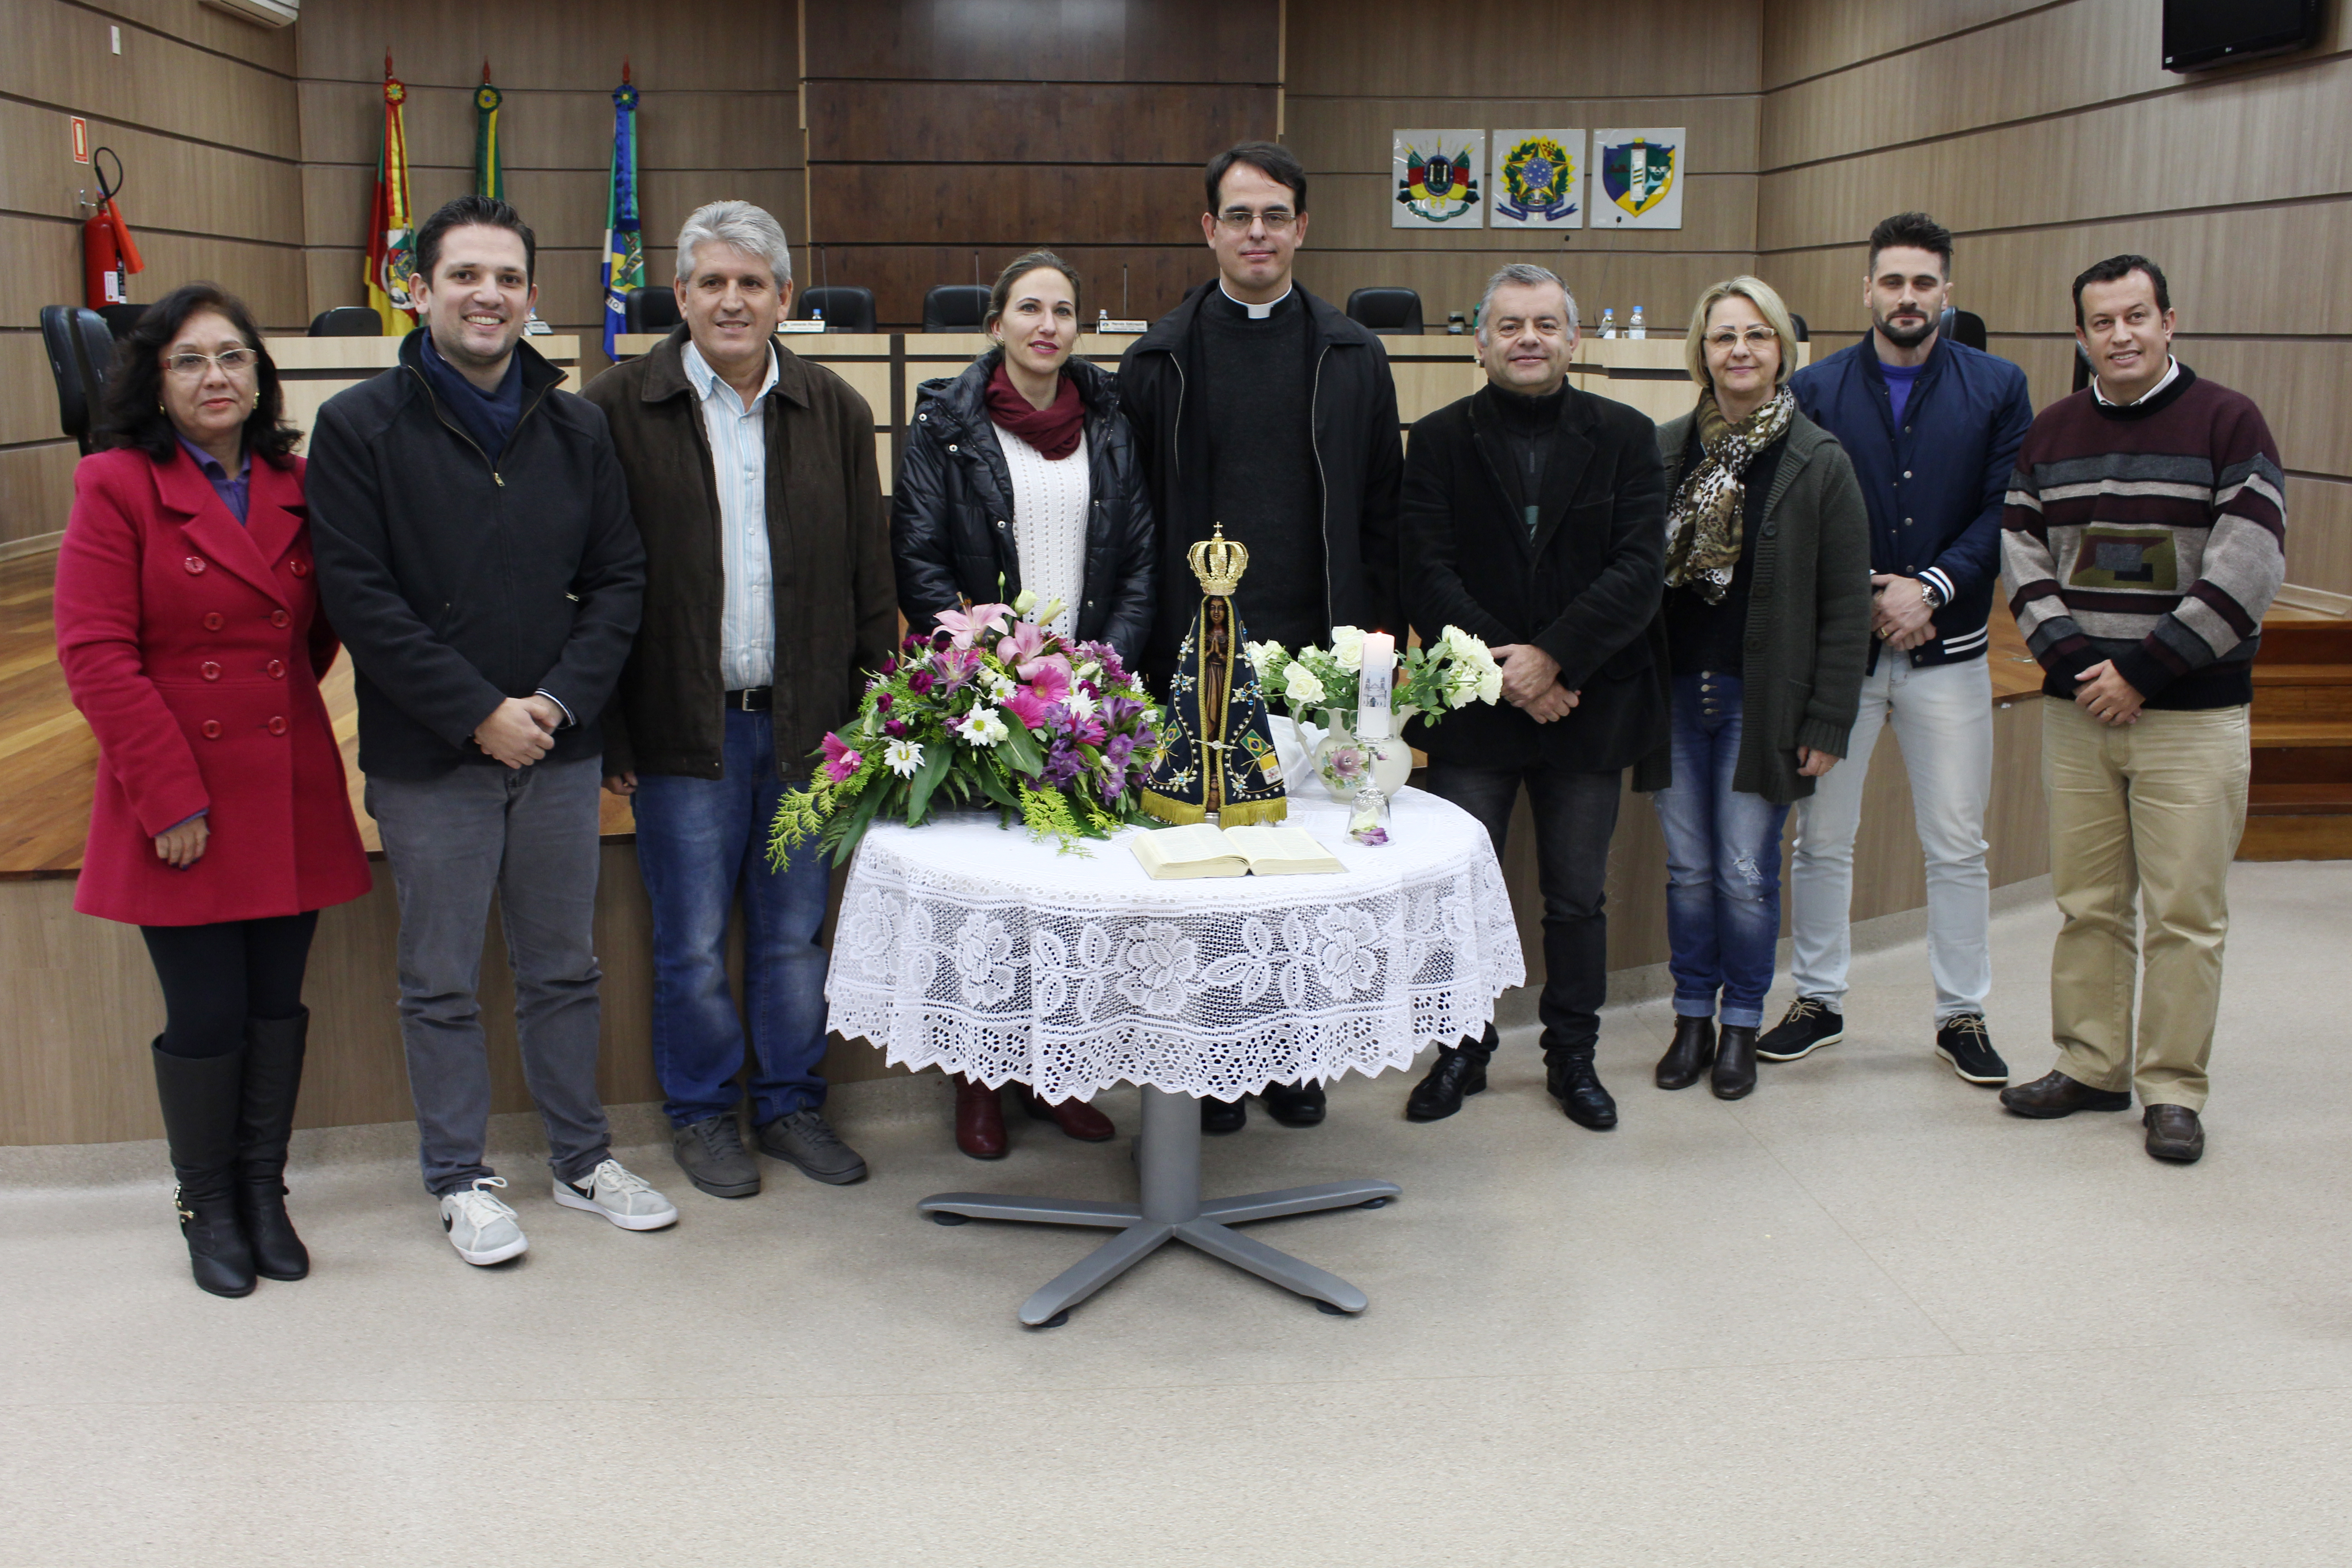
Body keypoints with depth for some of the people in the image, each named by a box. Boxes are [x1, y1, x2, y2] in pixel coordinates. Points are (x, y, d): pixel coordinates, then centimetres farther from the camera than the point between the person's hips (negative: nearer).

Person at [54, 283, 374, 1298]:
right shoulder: (116, 487, -6)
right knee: (206, 1017, 1)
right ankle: (206, 1208, 21)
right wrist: (171, 795, -13)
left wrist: (281, 702, 6)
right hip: (183, 811, -4)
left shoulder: (294, 487, 9)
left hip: (290, 796, 4)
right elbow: (94, 654, -11)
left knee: (277, 1005, 10)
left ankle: (264, 1193, 25)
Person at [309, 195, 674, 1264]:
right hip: (428, 759, -3)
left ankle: (581, 1157, 28)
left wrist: (562, 698, -9)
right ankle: (459, 1177, 22)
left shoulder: (575, 427, 6)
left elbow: (620, 577, 6)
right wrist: (479, 713, -16)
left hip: (558, 747, 3)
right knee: (442, 982, 8)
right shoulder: (360, 426, -5)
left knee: (563, 968, 14)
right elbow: (358, 597, -11)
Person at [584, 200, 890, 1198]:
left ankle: (791, 1105, 28)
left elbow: (869, 576, 9)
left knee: (795, 935, 12)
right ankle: (702, 1114, 24)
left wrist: (876, 710, 3)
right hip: (685, 727, -2)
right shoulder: (619, 409, -3)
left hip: (807, 722, 3)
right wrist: (608, 728, -6)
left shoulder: (835, 412, 7)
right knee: (693, 942, 7)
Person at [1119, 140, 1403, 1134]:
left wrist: (1377, 630, 1)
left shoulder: (1352, 358, 8)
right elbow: (1132, 516, 5)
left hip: (1317, 649, 1)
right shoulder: (1159, 359, 5)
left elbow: (1380, 510, 9)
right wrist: (1138, 639, -2)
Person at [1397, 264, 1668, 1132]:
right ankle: (1462, 1051, 22)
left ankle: (1573, 1055, 26)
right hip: (1472, 706, 0)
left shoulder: (1625, 437, 3)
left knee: (1577, 897, 9)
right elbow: (1428, 574, -5)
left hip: (1588, 706, 1)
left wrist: (1553, 657, -16)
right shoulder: (1440, 439, 3)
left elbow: (1638, 571, -6)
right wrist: (1508, 672, -14)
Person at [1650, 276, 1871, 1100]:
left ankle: (1742, 1024, 19)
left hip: (1762, 699, -3)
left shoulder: (1819, 462, -4)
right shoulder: (1663, 449, 5)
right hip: (1673, 687, 3)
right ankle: (1693, 1017, 23)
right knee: (1688, 867, 9)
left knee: (1746, 872, 2)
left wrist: (1828, 721, -7)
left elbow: (1846, 607, -4)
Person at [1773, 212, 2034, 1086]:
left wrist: (1930, 588, -16)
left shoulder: (1997, 389, 3)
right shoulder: (1815, 390, 3)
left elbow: (2005, 514, -4)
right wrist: (1866, 594, -13)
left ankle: (1963, 1016, 19)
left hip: (1947, 650, 0)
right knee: (1821, 839, 8)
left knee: (1957, 846, 6)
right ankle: (1818, 1002, 22)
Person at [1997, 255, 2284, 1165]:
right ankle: (2091, 1067, 22)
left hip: (2192, 713, -4)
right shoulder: (2050, 433, 11)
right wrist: (2073, 661, -8)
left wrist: (2141, 671, -13)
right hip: (2076, 711, 4)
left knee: (2186, 912, 0)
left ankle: (2173, 1088, 10)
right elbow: (2023, 559, 7)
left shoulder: (2228, 422, -3)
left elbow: (2249, 570, -10)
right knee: (2087, 903, 10)